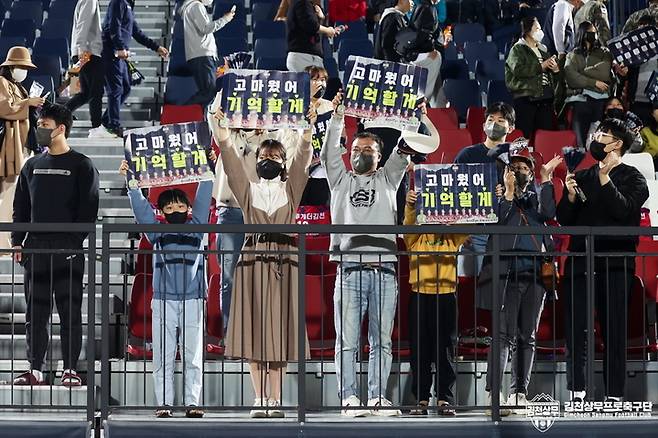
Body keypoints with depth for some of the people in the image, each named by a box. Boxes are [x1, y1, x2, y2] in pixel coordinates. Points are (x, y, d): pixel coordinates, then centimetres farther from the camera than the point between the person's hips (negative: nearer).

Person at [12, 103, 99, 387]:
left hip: (68, 251, -5)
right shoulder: (32, 166, 15)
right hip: (35, 250, 5)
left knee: (70, 311, -3)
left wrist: (75, 241, -14)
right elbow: (20, 207, 17)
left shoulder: (81, 166, 0)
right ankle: (35, 369, 8)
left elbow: (89, 210, -4)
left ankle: (70, 369, 1)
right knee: (35, 313, 5)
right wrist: (17, 241, 6)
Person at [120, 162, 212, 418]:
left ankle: (192, 402, 3)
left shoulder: (196, 228, 12)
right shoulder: (157, 231, 11)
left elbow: (203, 200, 8)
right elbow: (140, 207, 4)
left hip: (193, 301, 0)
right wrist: (130, 181, -5)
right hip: (163, 301, 0)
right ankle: (164, 403, 2)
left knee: (193, 356, 1)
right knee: (163, 356, 0)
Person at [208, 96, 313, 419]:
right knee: (254, 329, -3)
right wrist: (218, 124, -12)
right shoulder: (247, 189, 12)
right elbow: (228, 155, 1)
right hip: (253, 259, 0)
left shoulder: (291, 189, 12)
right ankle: (260, 399, 1)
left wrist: (308, 126, -17)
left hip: (284, 262, 0)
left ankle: (275, 400, 1)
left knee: (279, 330, -2)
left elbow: (302, 157, -2)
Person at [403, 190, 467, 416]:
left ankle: (445, 398, 5)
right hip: (420, 297, -1)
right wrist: (409, 206, -31)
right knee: (420, 351, 0)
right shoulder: (415, 238, 9)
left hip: (446, 297, 1)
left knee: (445, 351, 1)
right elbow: (408, 224, -10)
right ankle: (421, 399, 4)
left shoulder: (453, 238, 12)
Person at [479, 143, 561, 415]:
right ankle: (493, 393, -14)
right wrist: (509, 192, -9)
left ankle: (519, 393, 11)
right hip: (507, 273, -4)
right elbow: (496, 221, -8)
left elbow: (549, 214, -1)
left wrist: (546, 180, -2)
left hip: (534, 273, 4)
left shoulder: (536, 196, 19)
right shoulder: (500, 194, 9)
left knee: (527, 337, 6)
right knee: (505, 334, -12)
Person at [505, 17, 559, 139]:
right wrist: (541, 66, -12)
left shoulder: (542, 49, 22)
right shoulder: (518, 49, 1)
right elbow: (518, 69, -16)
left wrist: (555, 68, 7)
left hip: (545, 98, 7)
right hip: (526, 97, -7)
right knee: (525, 134, -10)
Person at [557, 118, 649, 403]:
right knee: (575, 331, -1)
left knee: (614, 332, -3)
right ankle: (576, 394, 2)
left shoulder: (632, 178, 6)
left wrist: (605, 178, -14)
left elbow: (623, 210, -12)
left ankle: (614, 397, -1)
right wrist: (570, 196, -5)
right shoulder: (581, 178, 18)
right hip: (579, 262, 4)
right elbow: (565, 220, 12)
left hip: (615, 264, -4)